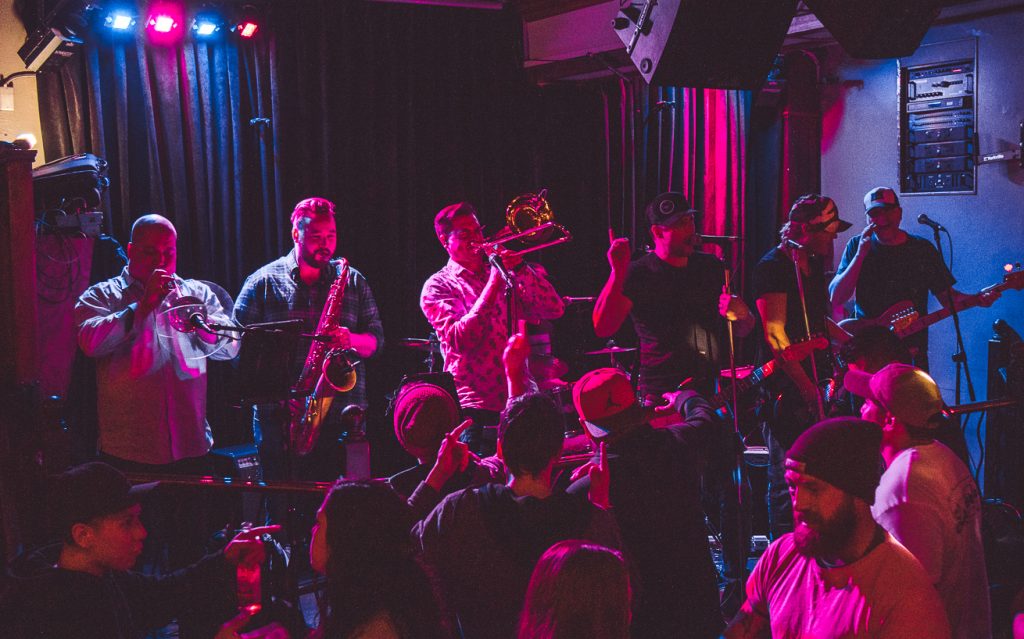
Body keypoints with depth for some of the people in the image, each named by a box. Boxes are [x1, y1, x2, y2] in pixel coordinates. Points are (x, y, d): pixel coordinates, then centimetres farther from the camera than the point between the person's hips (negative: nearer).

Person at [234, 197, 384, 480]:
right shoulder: (263, 282, 5)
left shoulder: (352, 281, 12)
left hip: (342, 417, 1)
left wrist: (351, 340, -12)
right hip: (279, 419, -1)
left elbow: (376, 340, 12)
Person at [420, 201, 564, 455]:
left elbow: (554, 310, 6)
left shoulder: (503, 273, 16)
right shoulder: (438, 286, 1)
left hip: (519, 402, 4)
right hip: (476, 406, -4)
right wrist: (493, 286, -14)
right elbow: (459, 341, -15)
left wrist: (520, 268, -6)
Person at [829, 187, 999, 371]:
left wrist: (978, 299, -11)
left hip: (912, 349, 1)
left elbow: (947, 296, 9)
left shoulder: (922, 249, 7)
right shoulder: (856, 246, 3)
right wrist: (861, 254, -14)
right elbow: (835, 299, -6)